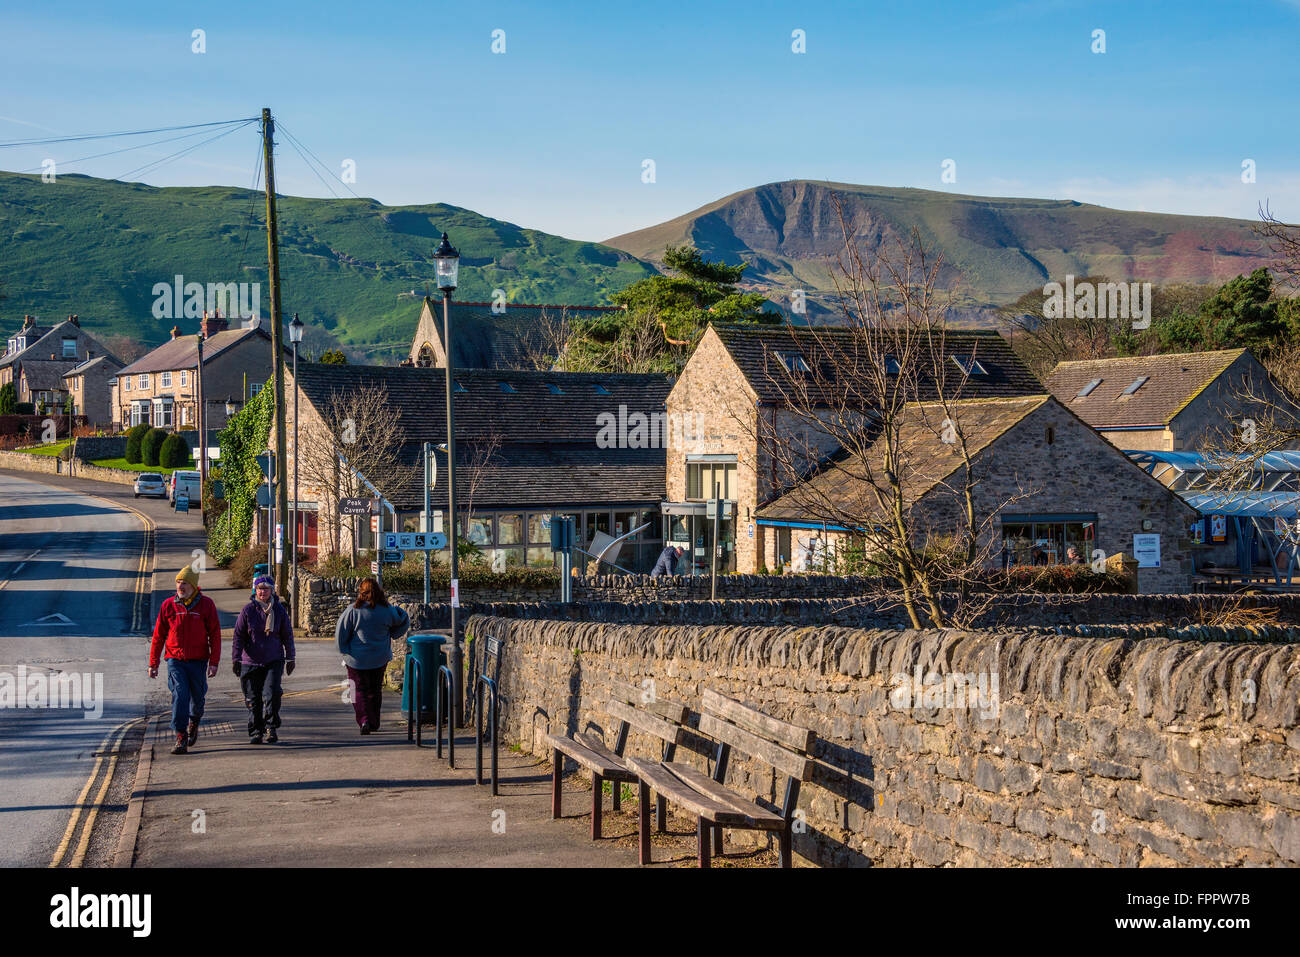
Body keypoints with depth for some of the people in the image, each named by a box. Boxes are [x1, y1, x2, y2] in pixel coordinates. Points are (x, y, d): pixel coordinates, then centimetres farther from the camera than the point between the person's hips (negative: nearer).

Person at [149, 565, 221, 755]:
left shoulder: (206, 604, -1)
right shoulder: (168, 605, 2)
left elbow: (215, 634, 0)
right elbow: (158, 635, 8)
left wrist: (214, 662, -7)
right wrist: (153, 663, 6)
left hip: (198, 661, 0)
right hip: (175, 660, 0)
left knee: (197, 697, 11)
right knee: (179, 696, -13)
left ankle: (194, 723, 42)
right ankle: (181, 739, -12)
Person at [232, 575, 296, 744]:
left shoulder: (279, 610, 3)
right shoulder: (248, 610, -2)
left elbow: (287, 635, 11)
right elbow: (238, 636, 0)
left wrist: (290, 659, 12)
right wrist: (236, 659, -4)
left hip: (274, 661, 0)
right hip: (251, 662, 0)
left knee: (271, 694, -15)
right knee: (253, 699, 4)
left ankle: (271, 727, 0)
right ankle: (255, 732, 15)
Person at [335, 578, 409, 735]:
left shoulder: (353, 610, -11)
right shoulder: (387, 610, -4)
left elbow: (340, 633, -9)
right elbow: (404, 621, 11)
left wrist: (345, 650, 2)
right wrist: (391, 635, 16)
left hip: (357, 659, -3)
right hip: (380, 659, 3)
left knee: (359, 690, 5)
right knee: (375, 690, 16)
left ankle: (364, 720, -15)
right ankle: (374, 723, 22)